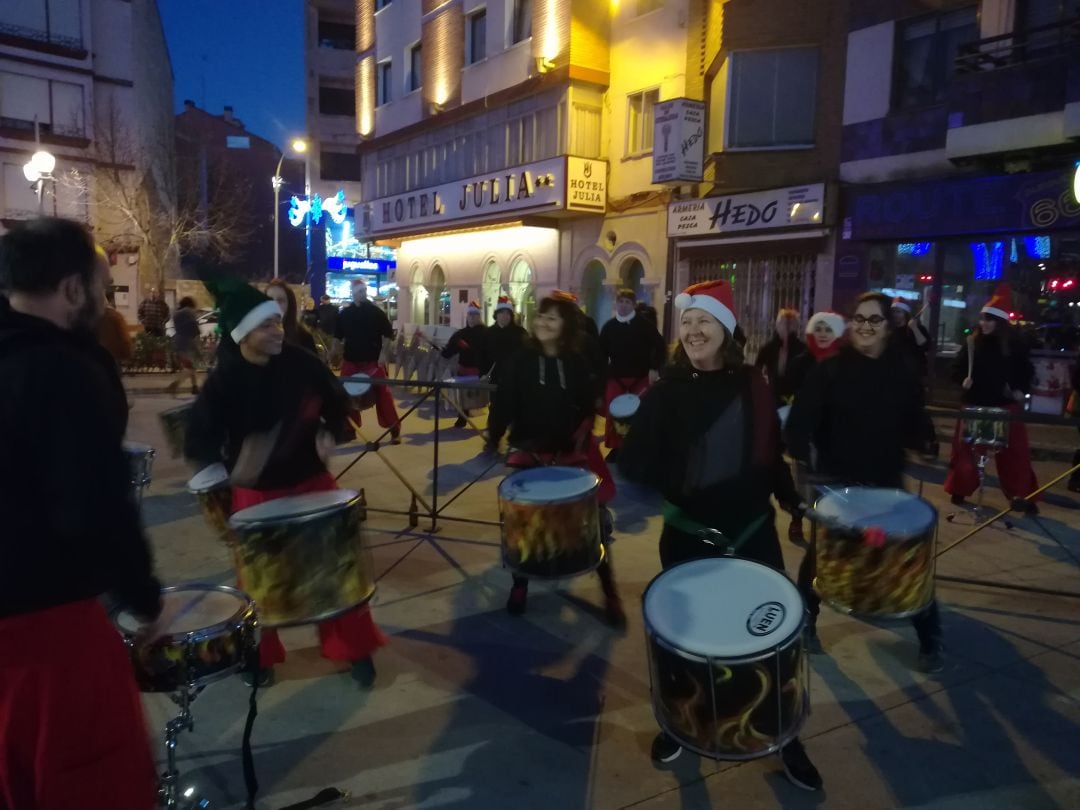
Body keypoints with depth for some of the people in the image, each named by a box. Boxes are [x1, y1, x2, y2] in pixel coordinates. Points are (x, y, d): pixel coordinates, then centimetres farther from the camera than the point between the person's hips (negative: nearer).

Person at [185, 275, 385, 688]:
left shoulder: (301, 361, -10)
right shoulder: (224, 379, -14)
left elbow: (337, 401, 4)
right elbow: (201, 436, -8)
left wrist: (329, 434, -13)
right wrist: (215, 475, -22)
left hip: (312, 480, 1)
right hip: (253, 491, -1)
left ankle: (354, 647, 25)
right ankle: (260, 654, 34)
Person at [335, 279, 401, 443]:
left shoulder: (376, 312, -4)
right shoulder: (344, 314, 5)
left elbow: (388, 334, -3)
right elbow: (338, 336, 13)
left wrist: (383, 354, -11)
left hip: (373, 361, -3)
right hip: (351, 361, 4)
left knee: (383, 394, -7)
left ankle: (394, 429, -1)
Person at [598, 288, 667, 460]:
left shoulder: (644, 324, -5)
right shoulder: (609, 327, 4)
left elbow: (660, 347, -3)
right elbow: (602, 353, 11)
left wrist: (655, 368, -12)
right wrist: (602, 374, 4)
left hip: (641, 377, -2)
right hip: (615, 377, 2)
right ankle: (616, 448, 12)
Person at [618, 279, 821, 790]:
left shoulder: (751, 387, 0)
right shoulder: (666, 391, -5)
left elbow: (771, 453, 6)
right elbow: (640, 458, -8)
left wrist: (793, 500, 5)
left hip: (752, 528, 1)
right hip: (687, 533, -1)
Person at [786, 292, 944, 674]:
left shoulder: (902, 370, 1)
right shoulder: (830, 369, -8)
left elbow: (913, 420, 6)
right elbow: (800, 420, -13)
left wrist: (924, 438, -14)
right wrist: (805, 453, -28)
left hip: (886, 482, 2)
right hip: (836, 482, -2)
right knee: (821, 553, 12)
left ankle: (931, 639, 24)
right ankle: (805, 623, 32)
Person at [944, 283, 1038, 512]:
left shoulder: (1014, 345, -2)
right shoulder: (971, 343, -1)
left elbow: (1027, 370, 8)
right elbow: (957, 368, 5)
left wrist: (1022, 390, -6)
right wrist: (963, 380, -14)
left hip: (1006, 406, 0)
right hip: (974, 405, 1)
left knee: (1013, 452, 4)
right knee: (965, 449, 6)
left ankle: (1021, 496, 14)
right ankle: (960, 489, 20)